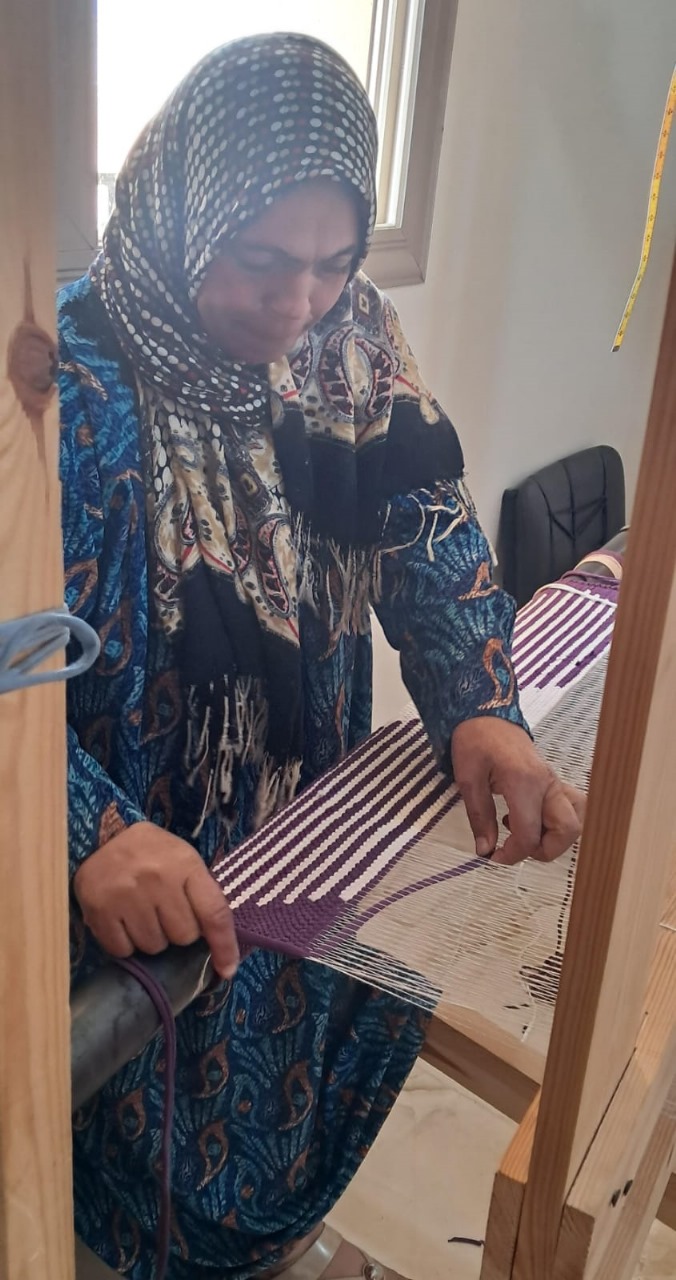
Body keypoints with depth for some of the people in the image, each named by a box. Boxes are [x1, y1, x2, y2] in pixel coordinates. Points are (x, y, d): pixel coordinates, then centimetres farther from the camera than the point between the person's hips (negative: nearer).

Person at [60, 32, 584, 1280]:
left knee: (288, 1037, 28)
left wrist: (481, 708, -24)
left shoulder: (351, 338, -7)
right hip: (135, 883, -5)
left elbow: (427, 526, -8)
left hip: (309, 822, 6)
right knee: (153, 1094, 18)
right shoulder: (74, 384, -26)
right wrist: (95, 832, -43)